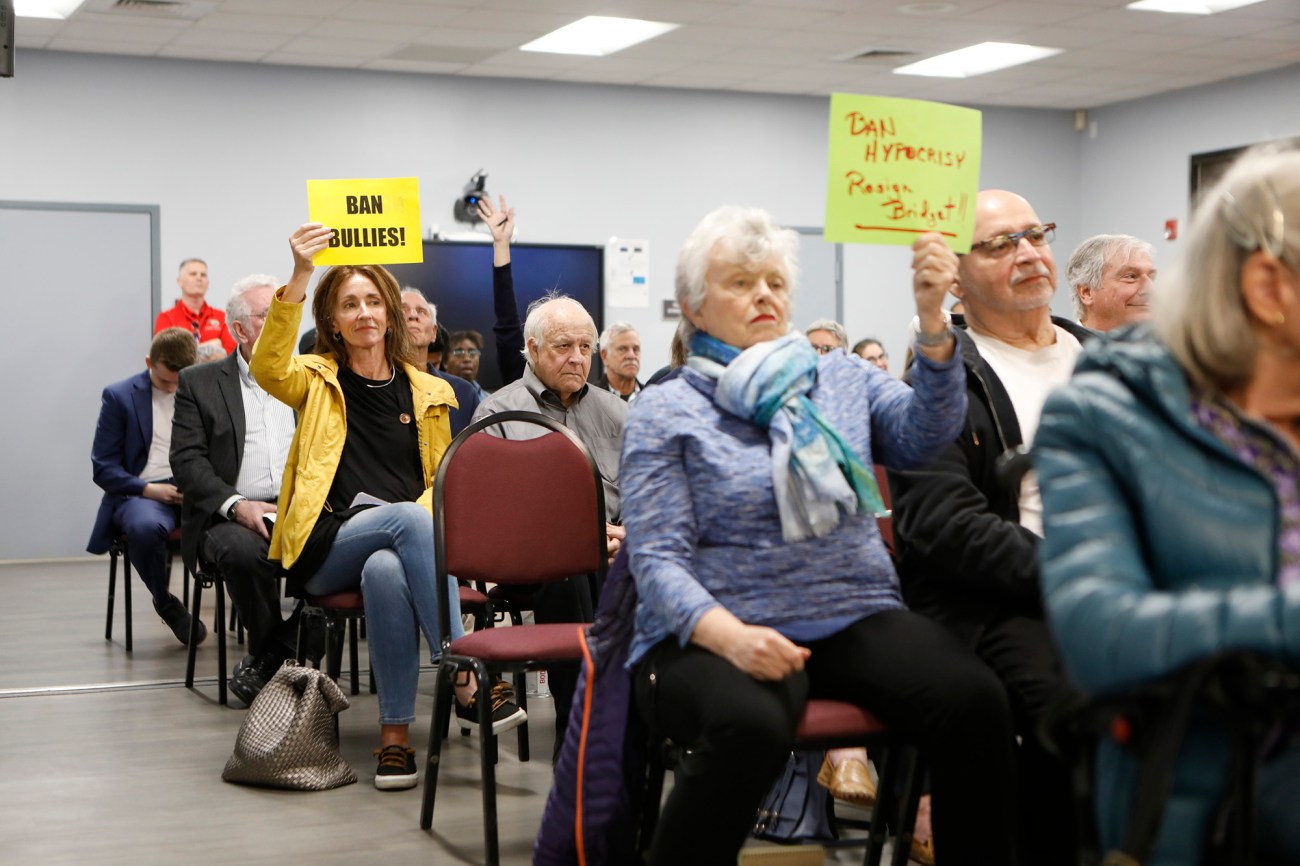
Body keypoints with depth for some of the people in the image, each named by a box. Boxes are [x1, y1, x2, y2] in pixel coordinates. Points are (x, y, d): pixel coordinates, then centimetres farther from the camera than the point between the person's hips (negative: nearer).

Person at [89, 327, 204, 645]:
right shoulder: (119, 396, 5)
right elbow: (103, 467, 2)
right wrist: (148, 489, -14)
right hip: (142, 493, -1)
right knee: (145, 527, -39)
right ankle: (165, 603, -9)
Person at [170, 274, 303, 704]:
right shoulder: (199, 383, 10)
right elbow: (188, 461, 0)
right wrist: (237, 504, -16)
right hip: (230, 518, -2)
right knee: (245, 551, -37)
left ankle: (262, 666, -16)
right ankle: (278, 663, -13)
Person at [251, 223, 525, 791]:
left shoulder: (426, 393, 17)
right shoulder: (319, 383, 10)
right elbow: (268, 368, -14)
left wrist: (422, 520, -9)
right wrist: (300, 276, -26)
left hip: (403, 538, 2)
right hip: (329, 547, -2)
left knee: (387, 571, -37)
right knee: (407, 518, -35)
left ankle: (395, 733, -31)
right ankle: (465, 679, -36)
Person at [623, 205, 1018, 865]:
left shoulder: (843, 378, 15)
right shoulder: (665, 410, 3)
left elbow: (922, 436, -3)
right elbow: (658, 560, -6)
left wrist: (932, 321, -20)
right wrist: (729, 636, -25)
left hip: (858, 621, 4)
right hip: (718, 632, -3)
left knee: (975, 700, -24)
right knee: (749, 724, -37)